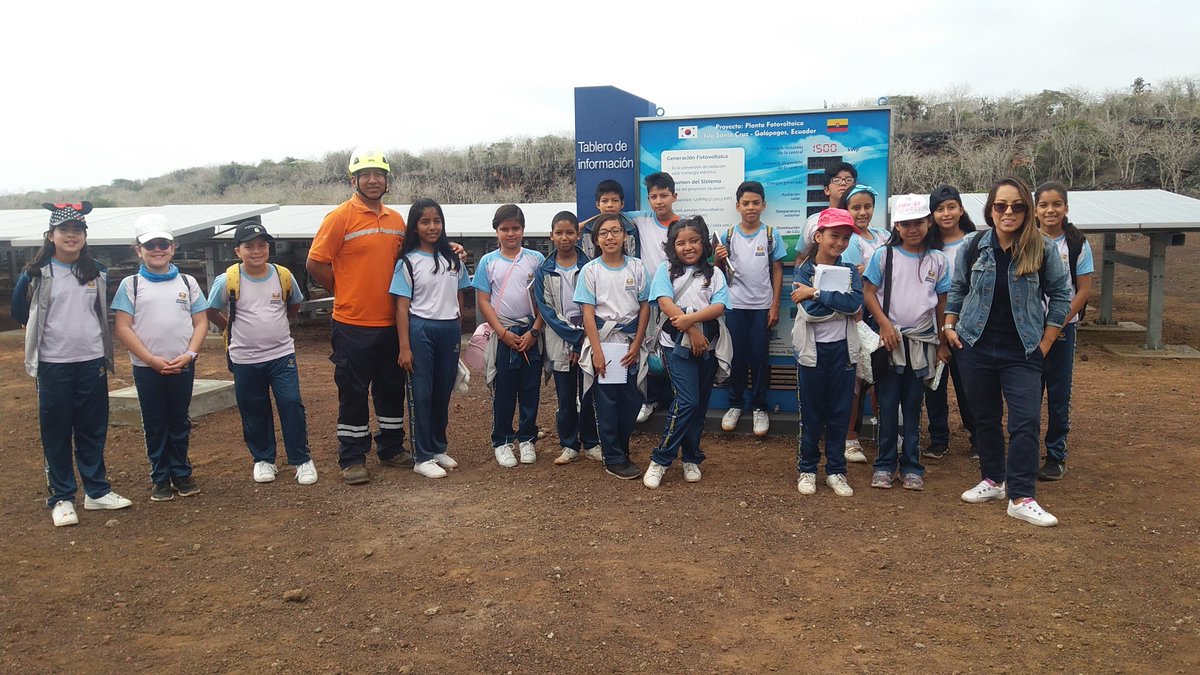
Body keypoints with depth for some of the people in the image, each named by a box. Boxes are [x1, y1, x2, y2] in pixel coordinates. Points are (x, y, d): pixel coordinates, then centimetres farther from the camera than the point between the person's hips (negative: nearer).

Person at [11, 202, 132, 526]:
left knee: (93, 430, 10)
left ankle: (97, 491, 21)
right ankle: (61, 498, 14)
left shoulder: (98, 273, 6)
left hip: (93, 362, 3)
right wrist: (49, 330, 10)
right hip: (53, 365, -3)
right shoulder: (36, 273, -4)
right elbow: (18, 311, 8)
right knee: (56, 432, 5)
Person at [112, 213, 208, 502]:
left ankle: (182, 473, 21)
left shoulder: (187, 282, 5)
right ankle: (160, 478, 17)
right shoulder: (131, 284, 0)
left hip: (182, 366, 1)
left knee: (179, 421, 10)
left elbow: (201, 322, 4)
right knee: (155, 424, 7)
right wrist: (152, 359, -12)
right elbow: (123, 327, -5)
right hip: (146, 367, -1)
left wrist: (189, 355, -11)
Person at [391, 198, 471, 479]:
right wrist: (404, 347, -11)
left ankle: (439, 448, 26)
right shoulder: (408, 262, -3)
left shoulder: (453, 259, 9)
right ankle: (422, 457, 9)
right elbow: (402, 307, -6)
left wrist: (458, 334, 11)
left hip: (449, 330, 4)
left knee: (443, 393, 11)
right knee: (421, 394, 1)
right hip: (421, 331, -4)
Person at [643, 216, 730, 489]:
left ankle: (691, 459, 23)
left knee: (700, 405, 9)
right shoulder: (666, 270, 4)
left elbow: (719, 307, -6)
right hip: (677, 344, -3)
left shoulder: (714, 273, 8)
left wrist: (690, 319, -21)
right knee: (686, 401, -16)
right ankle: (660, 460, -7)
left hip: (707, 346, 4)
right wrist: (692, 331, -17)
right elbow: (665, 303, -10)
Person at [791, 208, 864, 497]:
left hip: (842, 350, 2)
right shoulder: (803, 271, -2)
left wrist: (816, 293, -18)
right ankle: (807, 469, 21)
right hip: (812, 351, -2)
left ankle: (836, 470, 20)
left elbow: (856, 304, -16)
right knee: (811, 414, 7)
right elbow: (811, 311, -17)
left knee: (840, 414, 8)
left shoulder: (850, 271, 4)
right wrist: (842, 304, -14)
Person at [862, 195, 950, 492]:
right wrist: (885, 324, -14)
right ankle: (884, 464, 13)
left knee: (913, 406, 8)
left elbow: (942, 304, 9)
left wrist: (942, 343, 8)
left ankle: (911, 466, 17)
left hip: (922, 342, 2)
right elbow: (868, 292, -3)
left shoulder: (938, 260, 5)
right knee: (888, 405, 2)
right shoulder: (884, 255, -1)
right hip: (889, 340, -2)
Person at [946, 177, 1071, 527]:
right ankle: (993, 479, 27)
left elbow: (1060, 295, 2)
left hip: (1022, 352, -2)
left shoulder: (1043, 249, -7)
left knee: (1026, 422, -8)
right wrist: (949, 326, 5)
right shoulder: (974, 247, -2)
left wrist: (1045, 343, -2)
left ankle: (1021, 498, -3)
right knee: (985, 418, 12)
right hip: (977, 347, 2)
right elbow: (957, 289, 13)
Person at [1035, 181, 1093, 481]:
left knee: (1059, 394, 5)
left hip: (1062, 327, -1)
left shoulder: (1077, 244, -1)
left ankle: (1056, 456, 15)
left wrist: (1059, 323, -10)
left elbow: (1083, 289, -1)